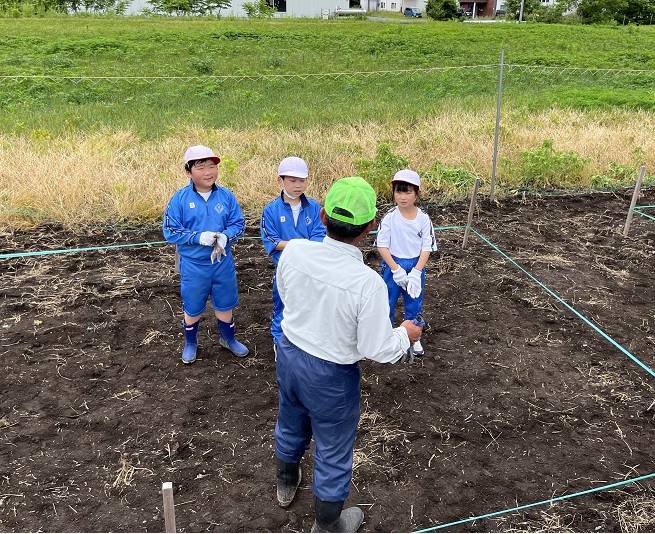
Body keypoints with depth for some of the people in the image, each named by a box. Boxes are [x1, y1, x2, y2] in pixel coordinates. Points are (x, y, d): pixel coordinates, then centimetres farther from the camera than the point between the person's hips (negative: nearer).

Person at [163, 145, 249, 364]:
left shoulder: (226, 196, -5)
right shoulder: (180, 199, -12)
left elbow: (239, 224, -2)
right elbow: (171, 231, -11)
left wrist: (225, 236, -23)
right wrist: (199, 237, -23)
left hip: (223, 262, 2)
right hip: (193, 265, -2)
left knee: (225, 304, 19)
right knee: (192, 308, 15)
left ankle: (228, 339, 43)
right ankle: (190, 344, 39)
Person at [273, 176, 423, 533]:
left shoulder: (293, 250, -18)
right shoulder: (368, 283, -32)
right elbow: (376, 351, -22)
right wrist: (406, 335, -2)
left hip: (289, 353, 6)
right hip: (330, 375, -5)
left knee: (290, 426, 32)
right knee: (333, 452, 20)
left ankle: (286, 484, 61)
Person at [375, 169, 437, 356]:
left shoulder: (423, 218, -9)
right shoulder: (389, 217, -13)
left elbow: (427, 247, -7)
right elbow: (382, 245, -12)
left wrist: (416, 272, -16)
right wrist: (396, 269, -17)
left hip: (416, 266, 1)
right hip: (392, 265, -1)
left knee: (414, 305, 15)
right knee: (387, 304, 11)